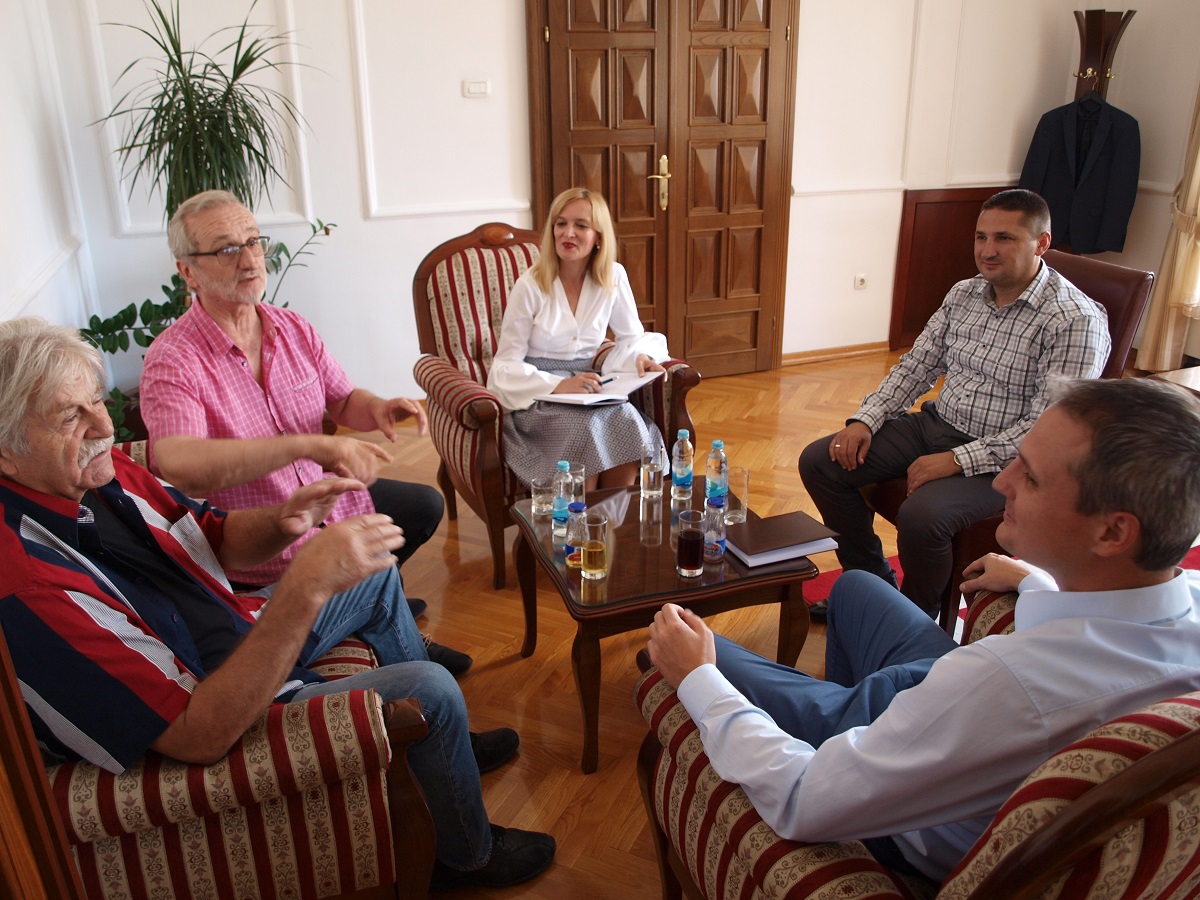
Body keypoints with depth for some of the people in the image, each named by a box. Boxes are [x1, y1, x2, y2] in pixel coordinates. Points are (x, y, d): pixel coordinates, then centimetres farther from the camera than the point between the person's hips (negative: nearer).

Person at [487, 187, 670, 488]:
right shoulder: (530, 286, -11)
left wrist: (641, 356, -13)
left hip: (585, 387, 3)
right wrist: (558, 385, -28)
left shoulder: (613, 277, -1)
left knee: (627, 421, -27)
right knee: (585, 428, -31)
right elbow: (507, 365, -11)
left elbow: (632, 336, 11)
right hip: (536, 394, -3)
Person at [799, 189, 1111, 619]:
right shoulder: (964, 294, 6)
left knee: (921, 515, -34)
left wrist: (957, 460, -25)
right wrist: (865, 420, -4)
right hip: (936, 423, 7)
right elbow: (916, 366, 11)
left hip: (1002, 458, -7)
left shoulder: (1076, 321, -16)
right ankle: (873, 582, 12)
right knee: (819, 462, -4)